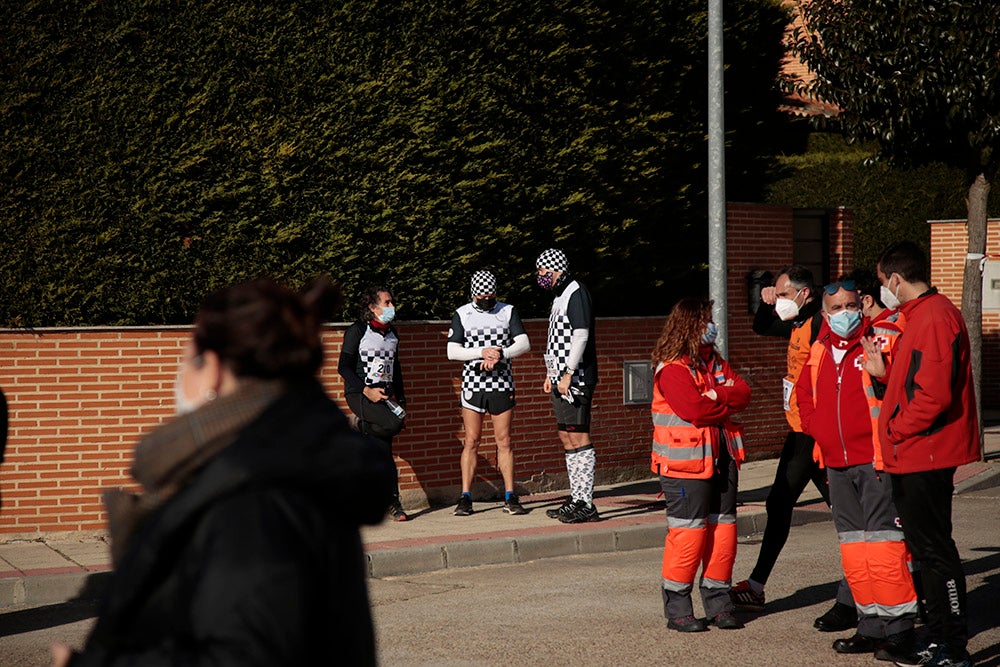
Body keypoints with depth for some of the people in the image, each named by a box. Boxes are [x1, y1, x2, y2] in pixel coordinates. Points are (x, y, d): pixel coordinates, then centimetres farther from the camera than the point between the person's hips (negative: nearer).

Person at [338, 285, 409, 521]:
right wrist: (366, 390, -17)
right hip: (359, 394, -6)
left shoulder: (392, 334, 16)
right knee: (393, 423, -31)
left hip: (384, 395, 6)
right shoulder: (357, 331, -4)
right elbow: (344, 367, -8)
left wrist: (401, 402, 17)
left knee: (383, 453, -1)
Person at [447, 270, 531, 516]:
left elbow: (524, 343, -3)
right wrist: (482, 352, -16)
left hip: (502, 385, 0)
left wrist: (499, 354, -19)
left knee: (504, 441, 1)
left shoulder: (508, 311, 7)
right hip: (473, 384, 0)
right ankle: (465, 498, 1)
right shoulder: (462, 314, 5)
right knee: (471, 442, -1)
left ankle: (510, 497, 3)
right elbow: (452, 351, -2)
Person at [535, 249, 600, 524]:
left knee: (578, 438, -11)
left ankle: (586, 504, -11)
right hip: (561, 379, 11)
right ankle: (576, 499, 19)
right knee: (567, 437, 13)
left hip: (576, 379, -11)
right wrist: (551, 374, 21)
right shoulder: (560, 296, 19)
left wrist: (568, 374, -21)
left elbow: (580, 336, -18)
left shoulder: (576, 293, -11)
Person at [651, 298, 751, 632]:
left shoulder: (715, 362, 16)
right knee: (688, 532, -6)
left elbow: (742, 392, 4)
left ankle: (718, 602, 18)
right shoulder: (672, 369, -11)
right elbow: (696, 410, -21)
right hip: (686, 463, -8)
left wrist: (716, 395, -15)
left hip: (721, 459, 8)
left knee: (723, 529, 9)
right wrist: (727, 407, -4)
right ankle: (677, 609, 3)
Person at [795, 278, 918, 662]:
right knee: (853, 549, 11)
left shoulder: (880, 342, -7)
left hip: (875, 460, -7)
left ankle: (898, 629, -3)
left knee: (883, 543, -9)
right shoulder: (819, 352, 13)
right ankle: (871, 626, 20)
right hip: (837, 465, 7)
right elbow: (804, 392, 29)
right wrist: (814, 429, 17)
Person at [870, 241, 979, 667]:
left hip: (925, 456, -11)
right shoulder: (920, 316, 17)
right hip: (913, 457, 11)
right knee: (924, 548, 14)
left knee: (935, 550, -6)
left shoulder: (933, 319, -17)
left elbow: (934, 395, -24)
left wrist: (895, 430, -13)